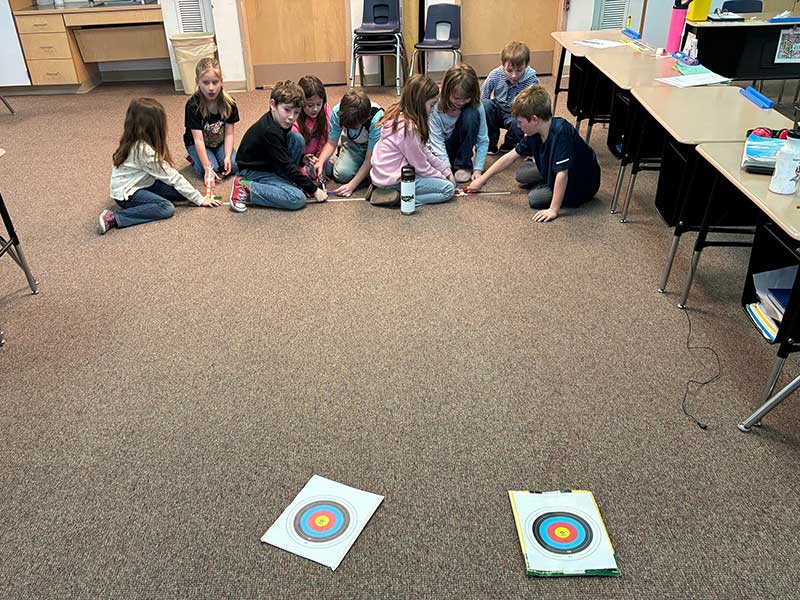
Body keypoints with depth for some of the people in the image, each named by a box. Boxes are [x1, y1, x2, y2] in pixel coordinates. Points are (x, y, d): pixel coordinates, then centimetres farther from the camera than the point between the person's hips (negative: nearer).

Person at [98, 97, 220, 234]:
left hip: (141, 183, 7)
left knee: (181, 191, -2)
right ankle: (114, 218, -22)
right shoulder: (144, 150, -27)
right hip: (127, 193, -7)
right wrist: (199, 199, -17)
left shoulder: (135, 141, -2)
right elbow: (171, 176, -23)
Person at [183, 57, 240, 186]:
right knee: (212, 169, -25)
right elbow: (198, 139, -31)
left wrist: (227, 157, -28)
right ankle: (194, 158, 7)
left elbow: (229, 133, -14)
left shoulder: (229, 103, -18)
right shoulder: (193, 105, -28)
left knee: (232, 166, -21)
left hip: (220, 142, 3)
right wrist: (208, 168, -37)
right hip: (197, 144, -2)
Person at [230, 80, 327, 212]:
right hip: (252, 172, -9)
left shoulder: (279, 122, -1)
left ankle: (282, 182, 2)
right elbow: (287, 166, -26)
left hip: (269, 166, 9)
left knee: (297, 139, -6)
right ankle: (247, 189, -13)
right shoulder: (269, 131, -29)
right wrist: (313, 190, -20)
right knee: (298, 198, -24)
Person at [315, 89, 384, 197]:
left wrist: (352, 185, -34)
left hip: (374, 147, -3)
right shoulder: (337, 112, -27)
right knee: (341, 173, -23)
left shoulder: (376, 119, -35)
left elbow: (370, 158, -30)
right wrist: (321, 162, -32)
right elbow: (331, 143, -12)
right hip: (353, 144, 3)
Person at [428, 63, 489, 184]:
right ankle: (453, 165, 4)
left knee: (471, 115, -28)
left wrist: (478, 169, -27)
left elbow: (483, 141, -16)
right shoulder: (436, 109, -23)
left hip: (462, 146, 1)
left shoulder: (476, 107, -19)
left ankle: (463, 165, -14)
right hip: (443, 149, 0)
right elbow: (437, 144, -25)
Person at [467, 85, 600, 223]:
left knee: (535, 198, -18)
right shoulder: (535, 133, -9)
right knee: (522, 173, 10)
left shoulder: (560, 133, -35)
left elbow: (562, 174, -38)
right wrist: (482, 179, 5)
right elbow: (510, 157, 1)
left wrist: (553, 210, -37)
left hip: (583, 184, -8)